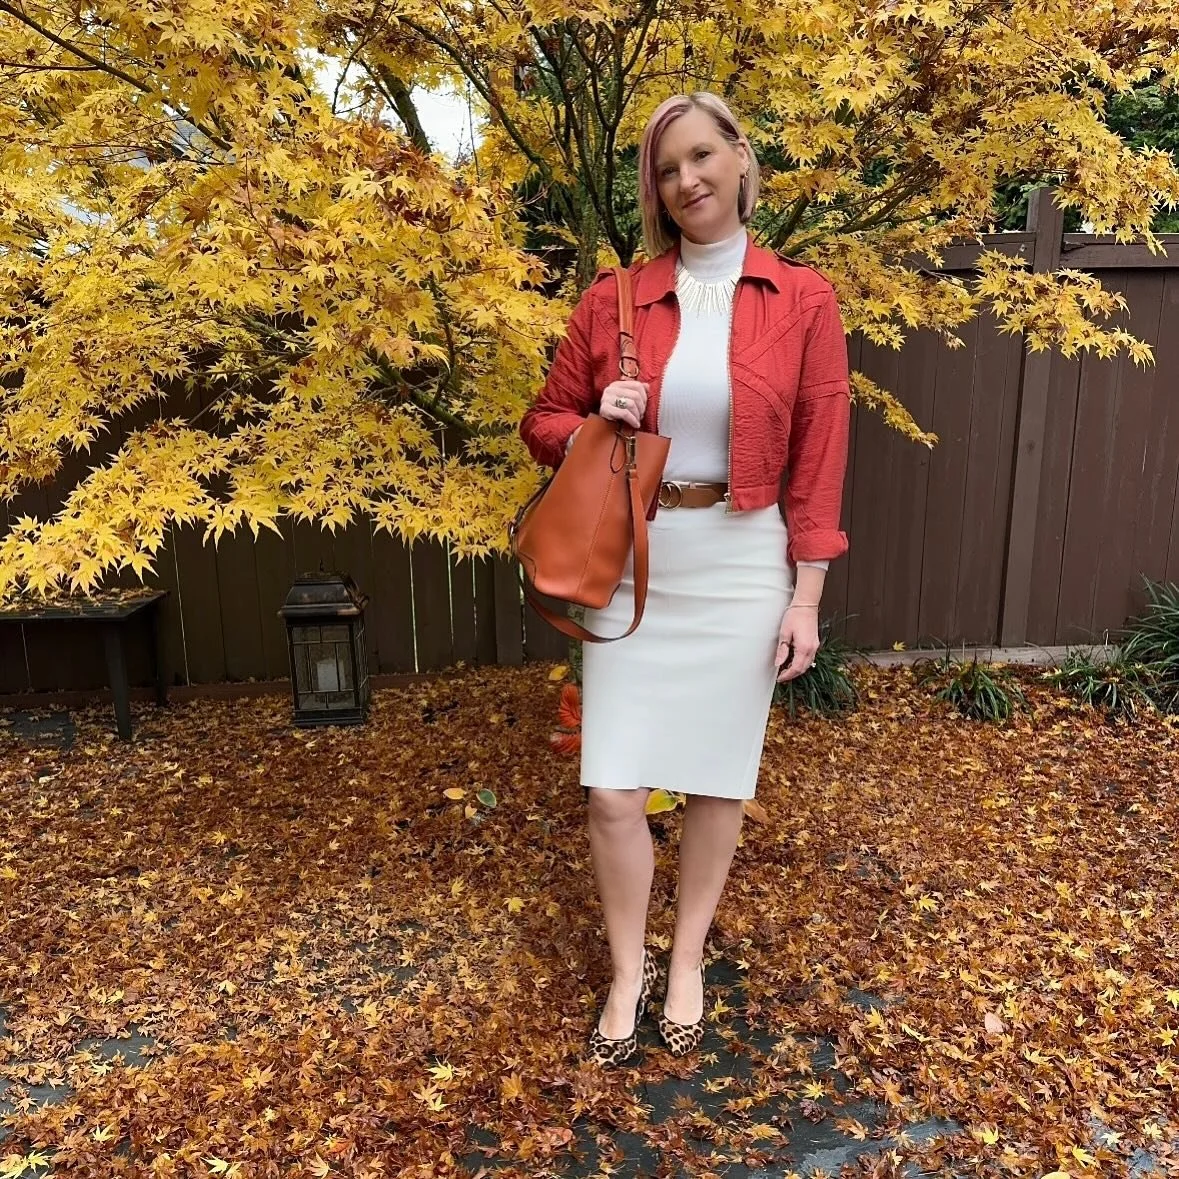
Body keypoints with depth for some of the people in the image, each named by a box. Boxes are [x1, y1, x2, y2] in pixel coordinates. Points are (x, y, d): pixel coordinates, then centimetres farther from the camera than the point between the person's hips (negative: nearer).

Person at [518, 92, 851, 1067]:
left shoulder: (803, 301, -1)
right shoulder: (612, 300, 1)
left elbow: (818, 462, -1)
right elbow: (546, 422, 10)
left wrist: (806, 597, -4)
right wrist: (597, 424, -12)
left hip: (741, 566, 0)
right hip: (631, 564, 1)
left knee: (718, 779, 11)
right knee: (614, 792, 1)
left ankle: (687, 961, 35)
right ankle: (628, 972, 27)